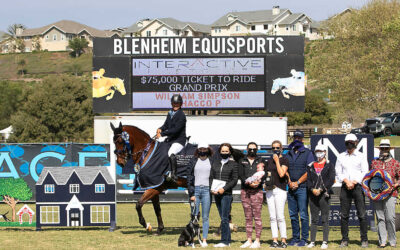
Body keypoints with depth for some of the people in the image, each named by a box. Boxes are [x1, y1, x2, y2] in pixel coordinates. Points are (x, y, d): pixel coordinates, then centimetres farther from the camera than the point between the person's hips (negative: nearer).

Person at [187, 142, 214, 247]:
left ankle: (204, 240, 4)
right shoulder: (193, 161, 7)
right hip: (195, 189, 0)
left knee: (205, 217, 2)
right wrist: (191, 193, -4)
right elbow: (189, 177, 4)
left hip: (207, 190, 0)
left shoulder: (212, 161, 7)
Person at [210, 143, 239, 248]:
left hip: (226, 193, -5)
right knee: (223, 218, 7)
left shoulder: (233, 164, 2)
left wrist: (224, 189, -13)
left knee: (224, 218, -9)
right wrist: (212, 188, -4)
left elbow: (234, 180, -3)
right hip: (216, 194, 5)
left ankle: (224, 241, -8)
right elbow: (211, 177, 14)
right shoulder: (215, 163, 15)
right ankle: (228, 240, 10)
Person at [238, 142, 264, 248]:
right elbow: (241, 175, 2)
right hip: (245, 191, 2)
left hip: (257, 191, -2)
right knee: (248, 217, 5)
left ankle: (257, 241, -5)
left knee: (257, 216, -7)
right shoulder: (242, 161, 13)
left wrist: (258, 182, -18)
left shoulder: (260, 161, 9)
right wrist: (249, 183, -15)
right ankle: (249, 240, 9)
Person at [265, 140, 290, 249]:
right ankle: (274, 240, 6)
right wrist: (266, 184, 8)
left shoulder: (284, 160, -1)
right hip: (270, 190, 6)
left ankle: (283, 240, -5)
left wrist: (277, 161, -10)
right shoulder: (269, 160, 17)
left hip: (280, 190, -6)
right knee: (272, 217, 4)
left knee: (280, 217, -10)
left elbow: (281, 174, -13)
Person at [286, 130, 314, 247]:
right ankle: (295, 238, 14)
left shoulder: (307, 153, 2)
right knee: (293, 215, 8)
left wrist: (297, 182, -11)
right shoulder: (289, 154, 17)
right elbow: (285, 170, 14)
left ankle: (304, 239, -4)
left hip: (302, 188, -5)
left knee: (303, 214, -7)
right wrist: (289, 182, -4)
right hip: (291, 188, 5)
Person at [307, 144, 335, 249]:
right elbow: (308, 179, 9)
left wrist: (321, 189, -14)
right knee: (314, 219, 6)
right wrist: (312, 189, -9)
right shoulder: (311, 166, 15)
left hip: (324, 194, -3)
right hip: (313, 194, 3)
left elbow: (331, 180, -6)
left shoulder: (329, 165, 4)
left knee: (325, 219, -2)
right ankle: (312, 241, 9)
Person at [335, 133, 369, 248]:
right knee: (344, 214, 1)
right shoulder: (341, 157, 13)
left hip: (358, 186, -2)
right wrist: (346, 181, -8)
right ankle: (344, 239, 7)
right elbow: (338, 173, 9)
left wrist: (354, 182, -10)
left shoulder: (360, 156, 6)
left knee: (362, 214, -5)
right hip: (345, 187, 2)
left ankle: (364, 239, 0)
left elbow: (365, 172, 1)